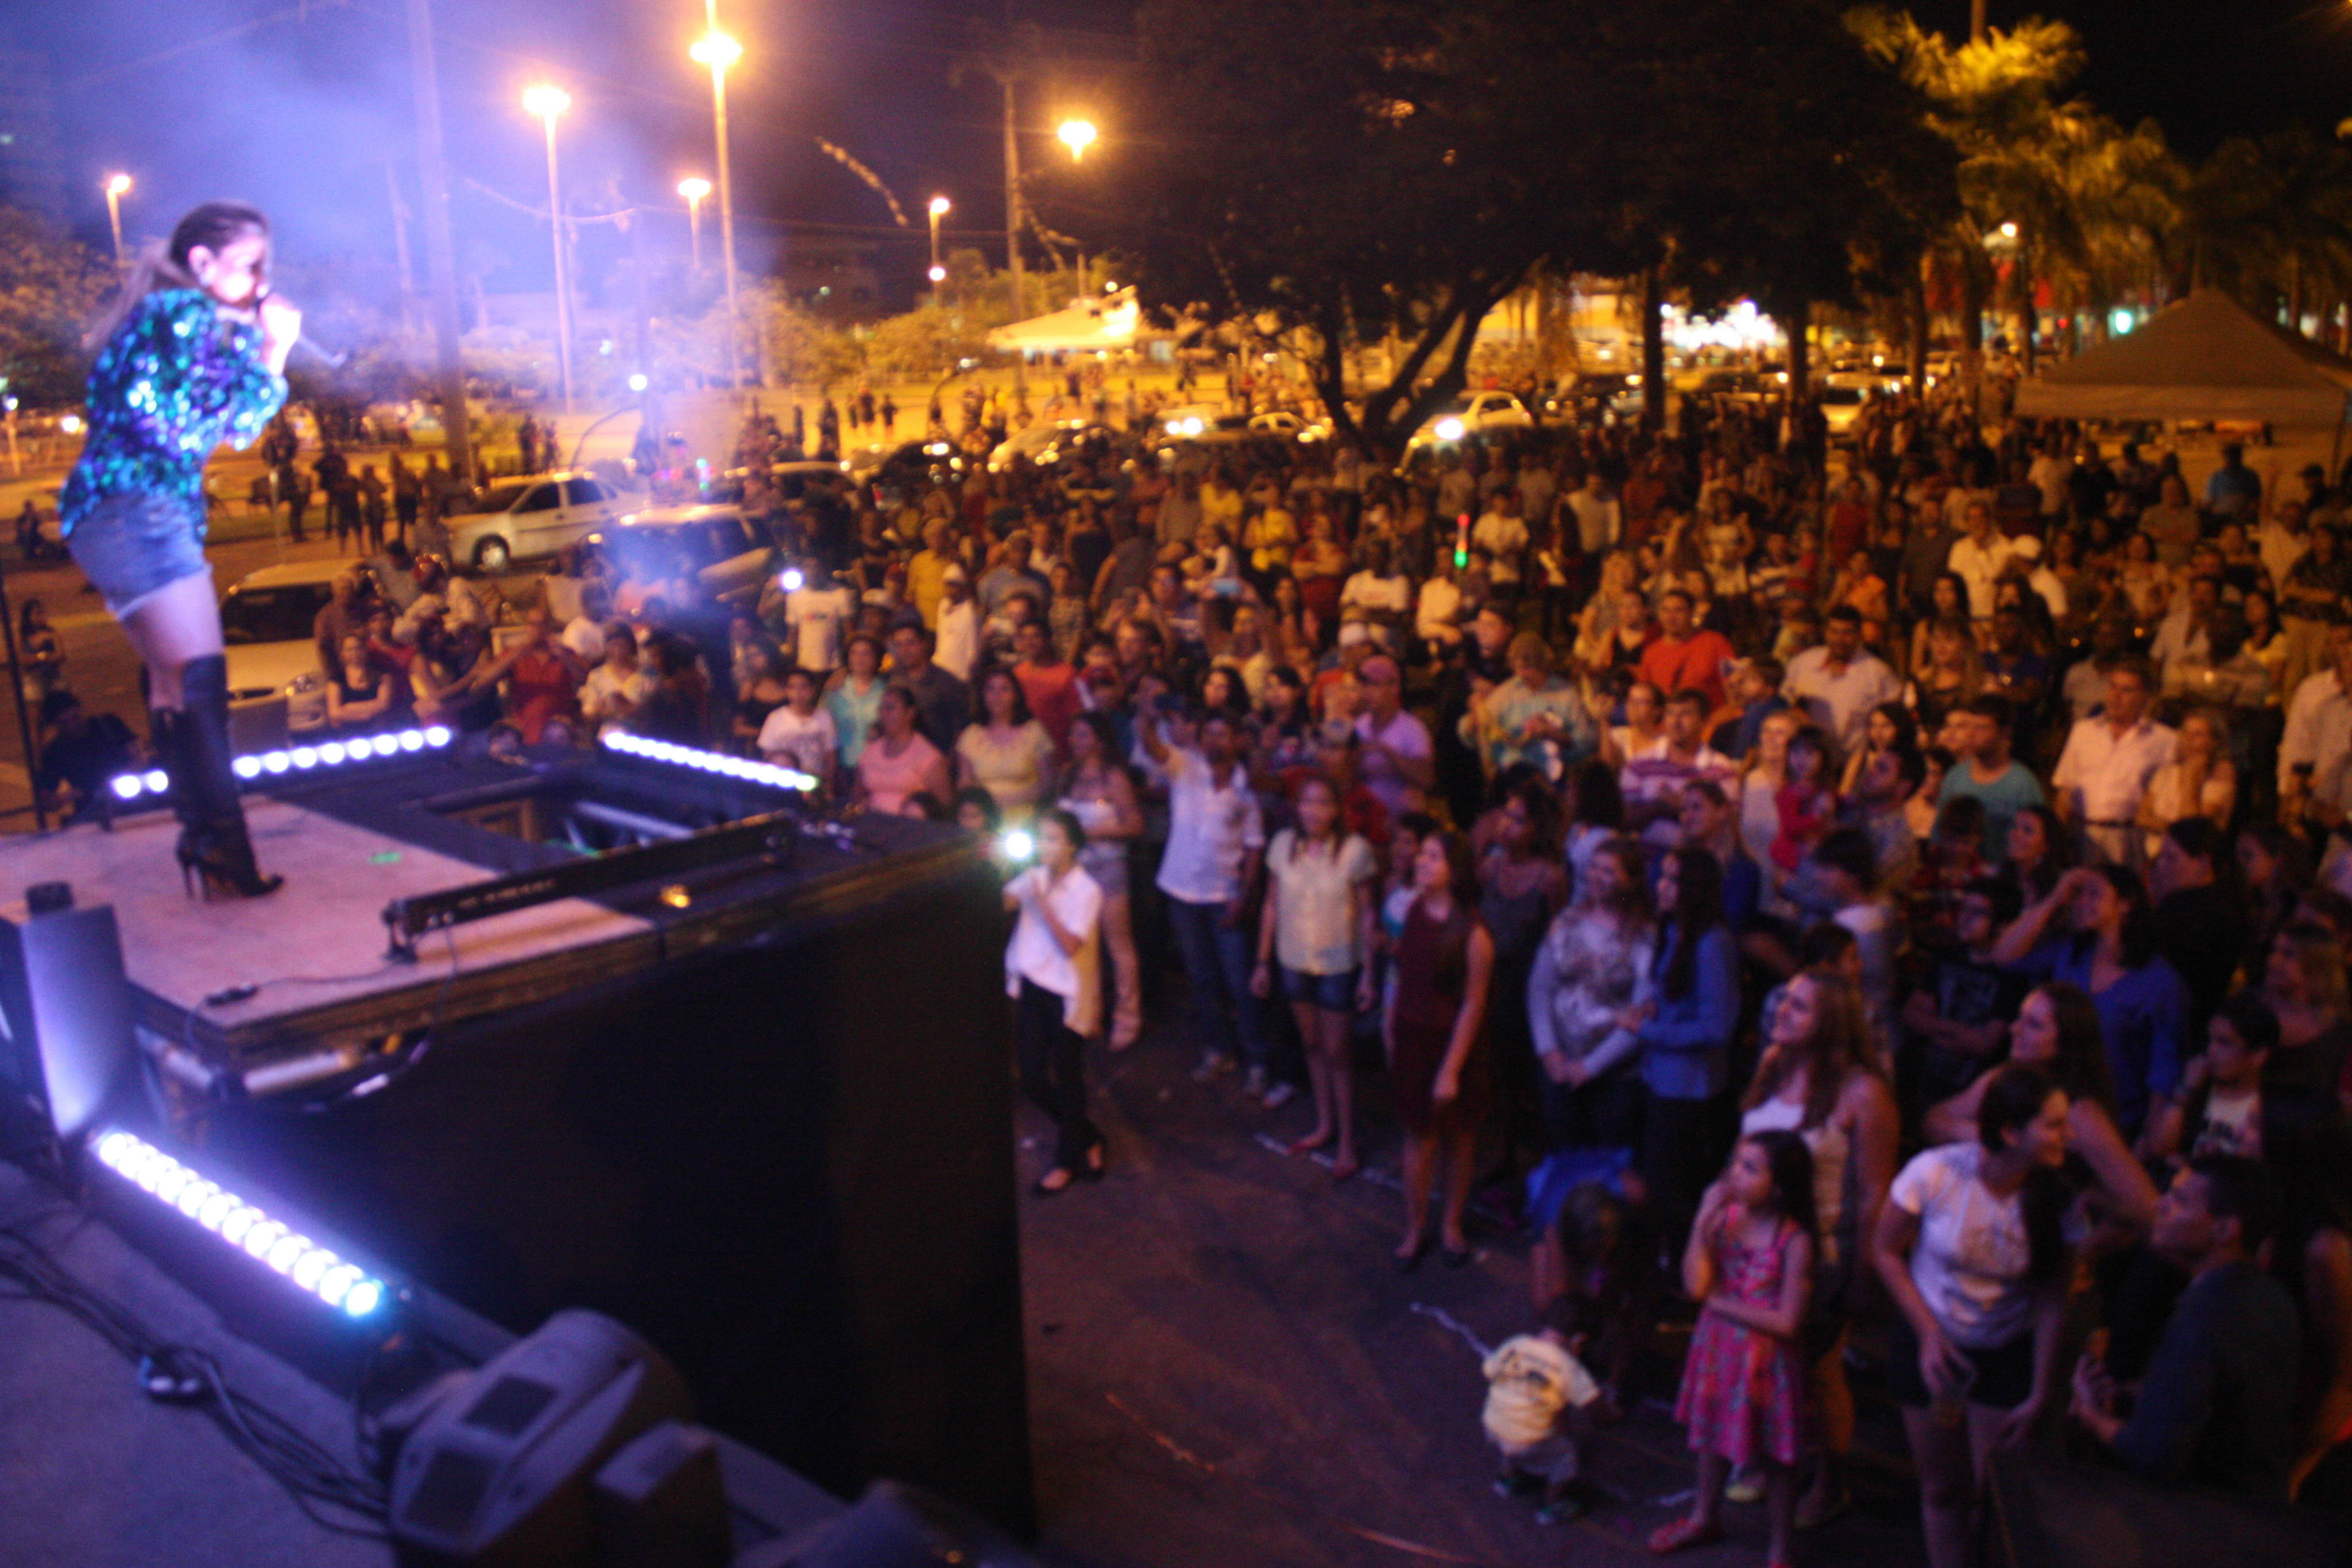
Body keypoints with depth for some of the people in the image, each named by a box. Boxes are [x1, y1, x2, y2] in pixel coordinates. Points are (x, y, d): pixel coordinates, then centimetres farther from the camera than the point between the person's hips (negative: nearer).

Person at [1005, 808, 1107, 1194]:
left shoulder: (1086, 891, -13)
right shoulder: (1033, 877, 3)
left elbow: (1071, 945, -23)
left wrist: (1042, 902, -27)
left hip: (1068, 994, -5)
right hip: (1031, 988, 5)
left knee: (1066, 1079, 8)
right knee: (1032, 1080, 8)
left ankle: (1067, 1161, 27)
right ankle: (1086, 1138, 32)